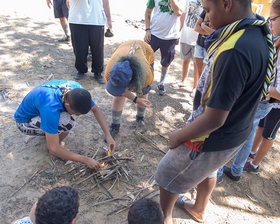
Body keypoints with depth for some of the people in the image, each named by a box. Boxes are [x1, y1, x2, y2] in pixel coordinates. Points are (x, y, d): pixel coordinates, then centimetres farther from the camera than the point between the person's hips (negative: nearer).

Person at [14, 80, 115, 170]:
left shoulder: (77, 89, -23)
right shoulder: (50, 107, -41)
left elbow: (96, 109, -7)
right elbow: (54, 149, -34)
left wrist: (108, 136, -16)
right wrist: (86, 160, -29)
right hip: (25, 121, -7)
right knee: (67, 122, -33)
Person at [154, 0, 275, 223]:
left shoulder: (235, 52, -35)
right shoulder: (260, 33, -4)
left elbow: (214, 120, -32)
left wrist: (178, 137, -14)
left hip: (213, 140, -9)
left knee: (168, 175, 15)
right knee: (208, 170, 32)